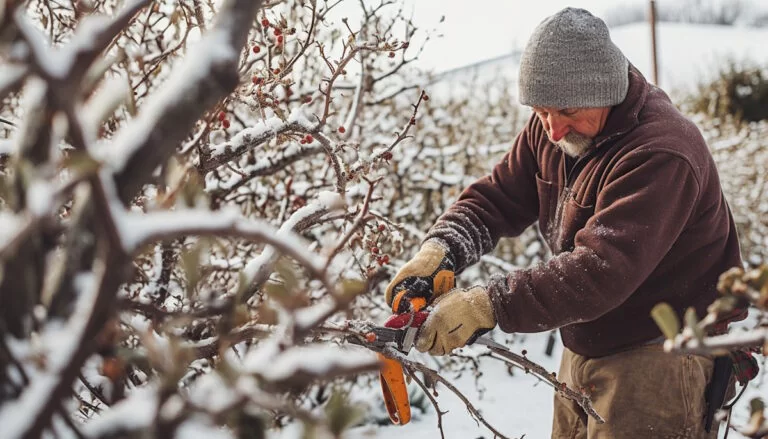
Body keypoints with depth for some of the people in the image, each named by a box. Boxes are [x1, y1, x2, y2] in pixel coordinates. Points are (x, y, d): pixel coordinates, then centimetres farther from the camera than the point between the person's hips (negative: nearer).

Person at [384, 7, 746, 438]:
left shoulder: (661, 153, -28)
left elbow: (602, 270, -36)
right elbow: (497, 197, -1)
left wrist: (489, 305, -41)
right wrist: (440, 249, -21)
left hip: (657, 359, -7)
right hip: (584, 350, 8)